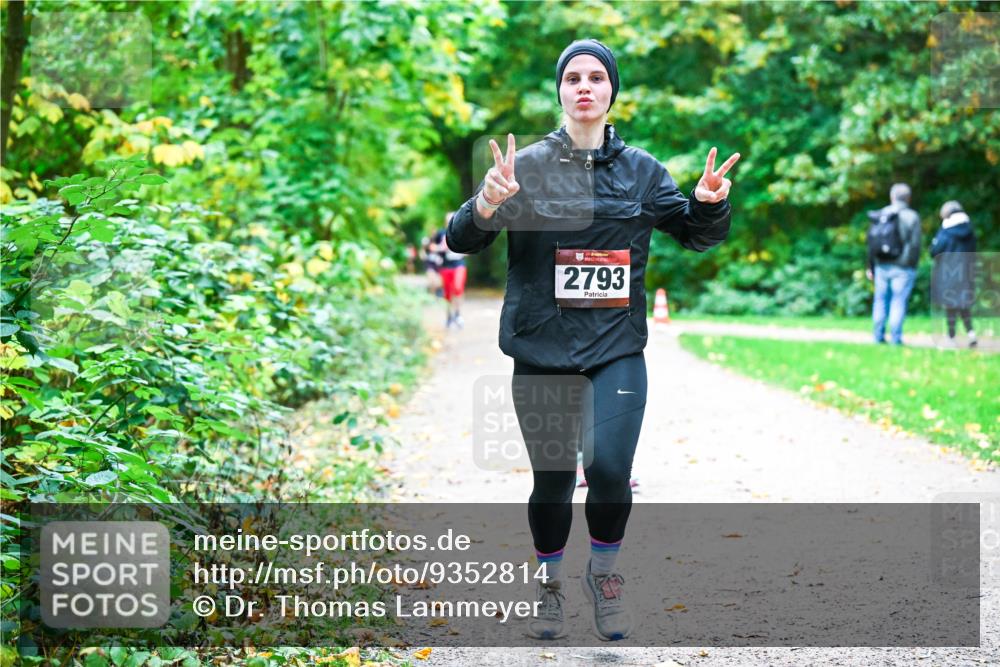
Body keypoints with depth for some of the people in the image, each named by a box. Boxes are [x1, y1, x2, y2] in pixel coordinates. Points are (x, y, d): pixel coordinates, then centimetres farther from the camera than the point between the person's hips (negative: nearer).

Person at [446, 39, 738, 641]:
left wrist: (710, 204, -8)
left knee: (609, 469, -14)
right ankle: (550, 586, 29)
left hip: (617, 349, 1)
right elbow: (460, 241, -5)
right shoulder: (527, 165, 0)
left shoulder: (641, 169, 6)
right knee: (552, 479, 5)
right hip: (542, 352, 0)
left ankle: (605, 575, 13)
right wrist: (486, 206, -27)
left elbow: (697, 235, 15)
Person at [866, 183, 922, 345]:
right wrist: (913, 265, -3)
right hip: (902, 268, -4)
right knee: (899, 302, -2)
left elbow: (871, 242, 10)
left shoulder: (879, 216, 8)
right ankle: (895, 338, -4)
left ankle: (878, 336, 12)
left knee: (880, 301, 11)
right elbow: (915, 244, -11)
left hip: (881, 266, 4)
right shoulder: (911, 216, -6)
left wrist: (871, 267, 15)